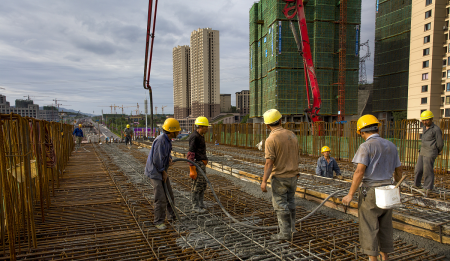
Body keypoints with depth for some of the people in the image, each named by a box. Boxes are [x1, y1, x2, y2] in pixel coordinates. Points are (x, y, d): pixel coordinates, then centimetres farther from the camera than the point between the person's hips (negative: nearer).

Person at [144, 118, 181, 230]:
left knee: (169, 195, 16)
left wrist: (169, 159, -1)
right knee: (161, 198, -7)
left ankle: (173, 216, 30)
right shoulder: (160, 140, -26)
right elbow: (157, 160, -25)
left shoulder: (167, 140, 4)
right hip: (155, 172, -10)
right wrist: (163, 172, -14)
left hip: (162, 171, 10)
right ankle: (158, 221, 9)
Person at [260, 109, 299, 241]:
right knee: (290, 201, 20)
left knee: (280, 205, 4)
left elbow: (269, 162, -21)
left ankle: (285, 233, 12)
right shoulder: (292, 135, 3)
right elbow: (296, 155, 11)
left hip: (279, 177, -6)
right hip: (293, 175, 7)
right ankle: (291, 227, 32)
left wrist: (264, 181, -18)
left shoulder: (271, 139, -17)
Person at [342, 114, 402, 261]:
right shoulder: (391, 146, 7)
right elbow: (398, 171, 14)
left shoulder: (366, 147, -14)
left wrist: (350, 194, -17)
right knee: (385, 228, 16)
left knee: (369, 229, 3)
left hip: (370, 192, -7)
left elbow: (359, 171, -22)